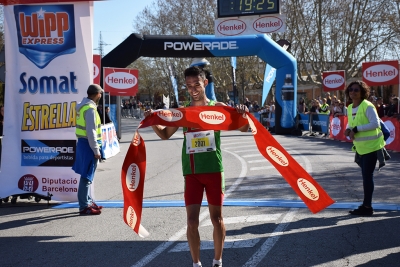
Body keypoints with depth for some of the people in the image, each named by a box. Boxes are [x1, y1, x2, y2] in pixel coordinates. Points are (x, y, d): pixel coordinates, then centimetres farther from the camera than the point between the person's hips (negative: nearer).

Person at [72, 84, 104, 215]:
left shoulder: (83, 106, 12)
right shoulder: (90, 109, -18)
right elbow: (91, 131, -22)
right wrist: (96, 150, -18)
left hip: (83, 143, 10)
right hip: (88, 145, -10)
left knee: (87, 175, 17)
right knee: (87, 176, -4)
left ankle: (88, 201, 28)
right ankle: (84, 207, 1)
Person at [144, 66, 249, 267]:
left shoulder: (218, 107, -1)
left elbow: (243, 129, 0)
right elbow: (165, 134, 16)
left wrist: (243, 115, -22)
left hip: (213, 169, -1)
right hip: (191, 172, 1)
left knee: (216, 217, 9)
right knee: (192, 220, 1)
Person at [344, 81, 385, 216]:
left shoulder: (367, 106, -18)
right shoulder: (350, 108, 8)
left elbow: (375, 123, -26)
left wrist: (356, 129, -26)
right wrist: (348, 129, -4)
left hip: (371, 146, -9)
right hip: (360, 147, 9)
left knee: (367, 176, -7)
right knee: (365, 176, 19)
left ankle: (367, 206, 1)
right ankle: (366, 205, 32)